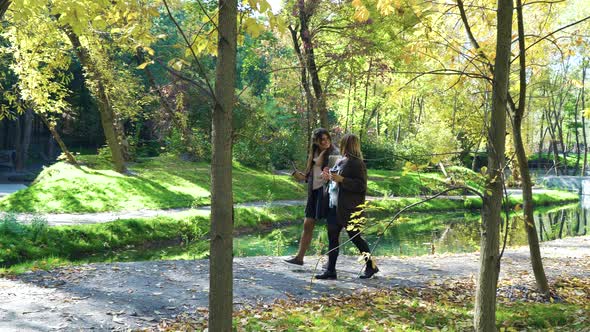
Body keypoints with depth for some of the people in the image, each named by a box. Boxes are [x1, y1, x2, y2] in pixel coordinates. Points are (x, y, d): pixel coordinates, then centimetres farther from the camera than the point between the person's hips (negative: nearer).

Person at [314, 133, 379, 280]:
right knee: (332, 237, 7)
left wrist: (341, 179, -24)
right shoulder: (341, 161, 14)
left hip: (349, 209, -9)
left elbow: (361, 186, -20)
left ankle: (371, 266, 19)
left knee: (355, 237, 2)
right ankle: (330, 270, 12)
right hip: (334, 206, 9)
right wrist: (330, 177, 9)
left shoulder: (357, 163, -14)